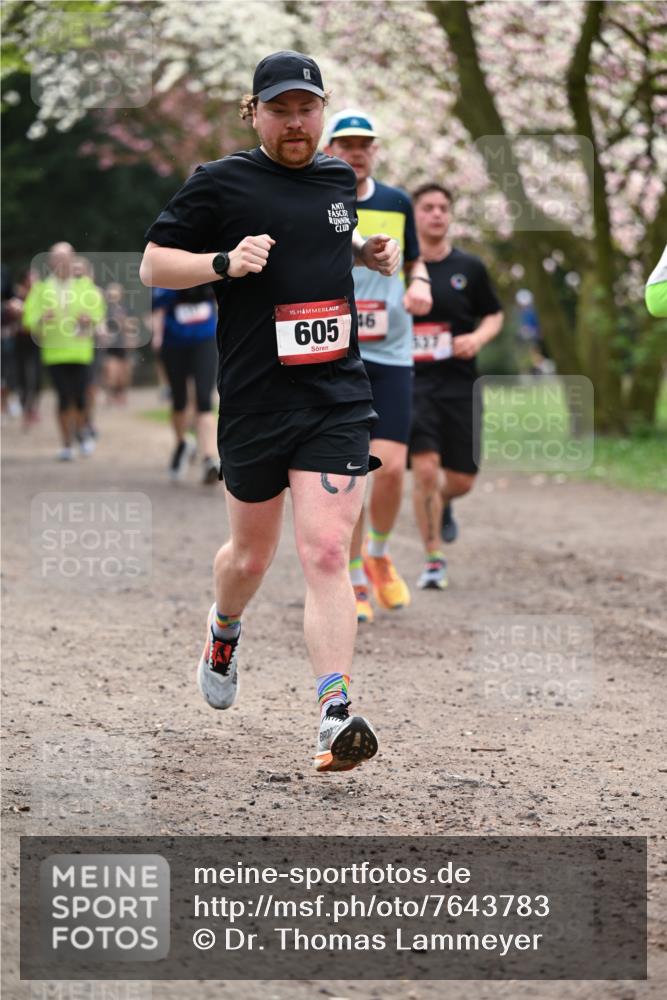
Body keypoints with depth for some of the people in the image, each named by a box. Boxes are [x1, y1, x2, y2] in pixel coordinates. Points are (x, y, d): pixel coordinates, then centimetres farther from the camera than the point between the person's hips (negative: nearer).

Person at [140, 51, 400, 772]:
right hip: (254, 403, -2)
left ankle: (336, 717, -16)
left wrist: (370, 251, 12)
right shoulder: (221, 184, -4)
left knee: (325, 554, -11)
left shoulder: (339, 178, 11)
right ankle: (224, 631, 49)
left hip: (337, 398, 2)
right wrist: (224, 262, -17)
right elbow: (153, 264, -1)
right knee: (252, 553, 14)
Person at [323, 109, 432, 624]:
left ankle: (379, 555, 19)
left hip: (391, 353, 2)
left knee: (391, 466, -9)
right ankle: (355, 584, 9)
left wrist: (419, 285, 1)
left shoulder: (398, 203, 8)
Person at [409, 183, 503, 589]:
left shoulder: (469, 268, 4)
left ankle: (442, 504, 42)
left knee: (461, 479, 3)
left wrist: (478, 338, -6)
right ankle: (434, 560, -2)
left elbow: (494, 315, 14)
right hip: (411, 382, -2)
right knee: (424, 468, -15)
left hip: (459, 383, 2)